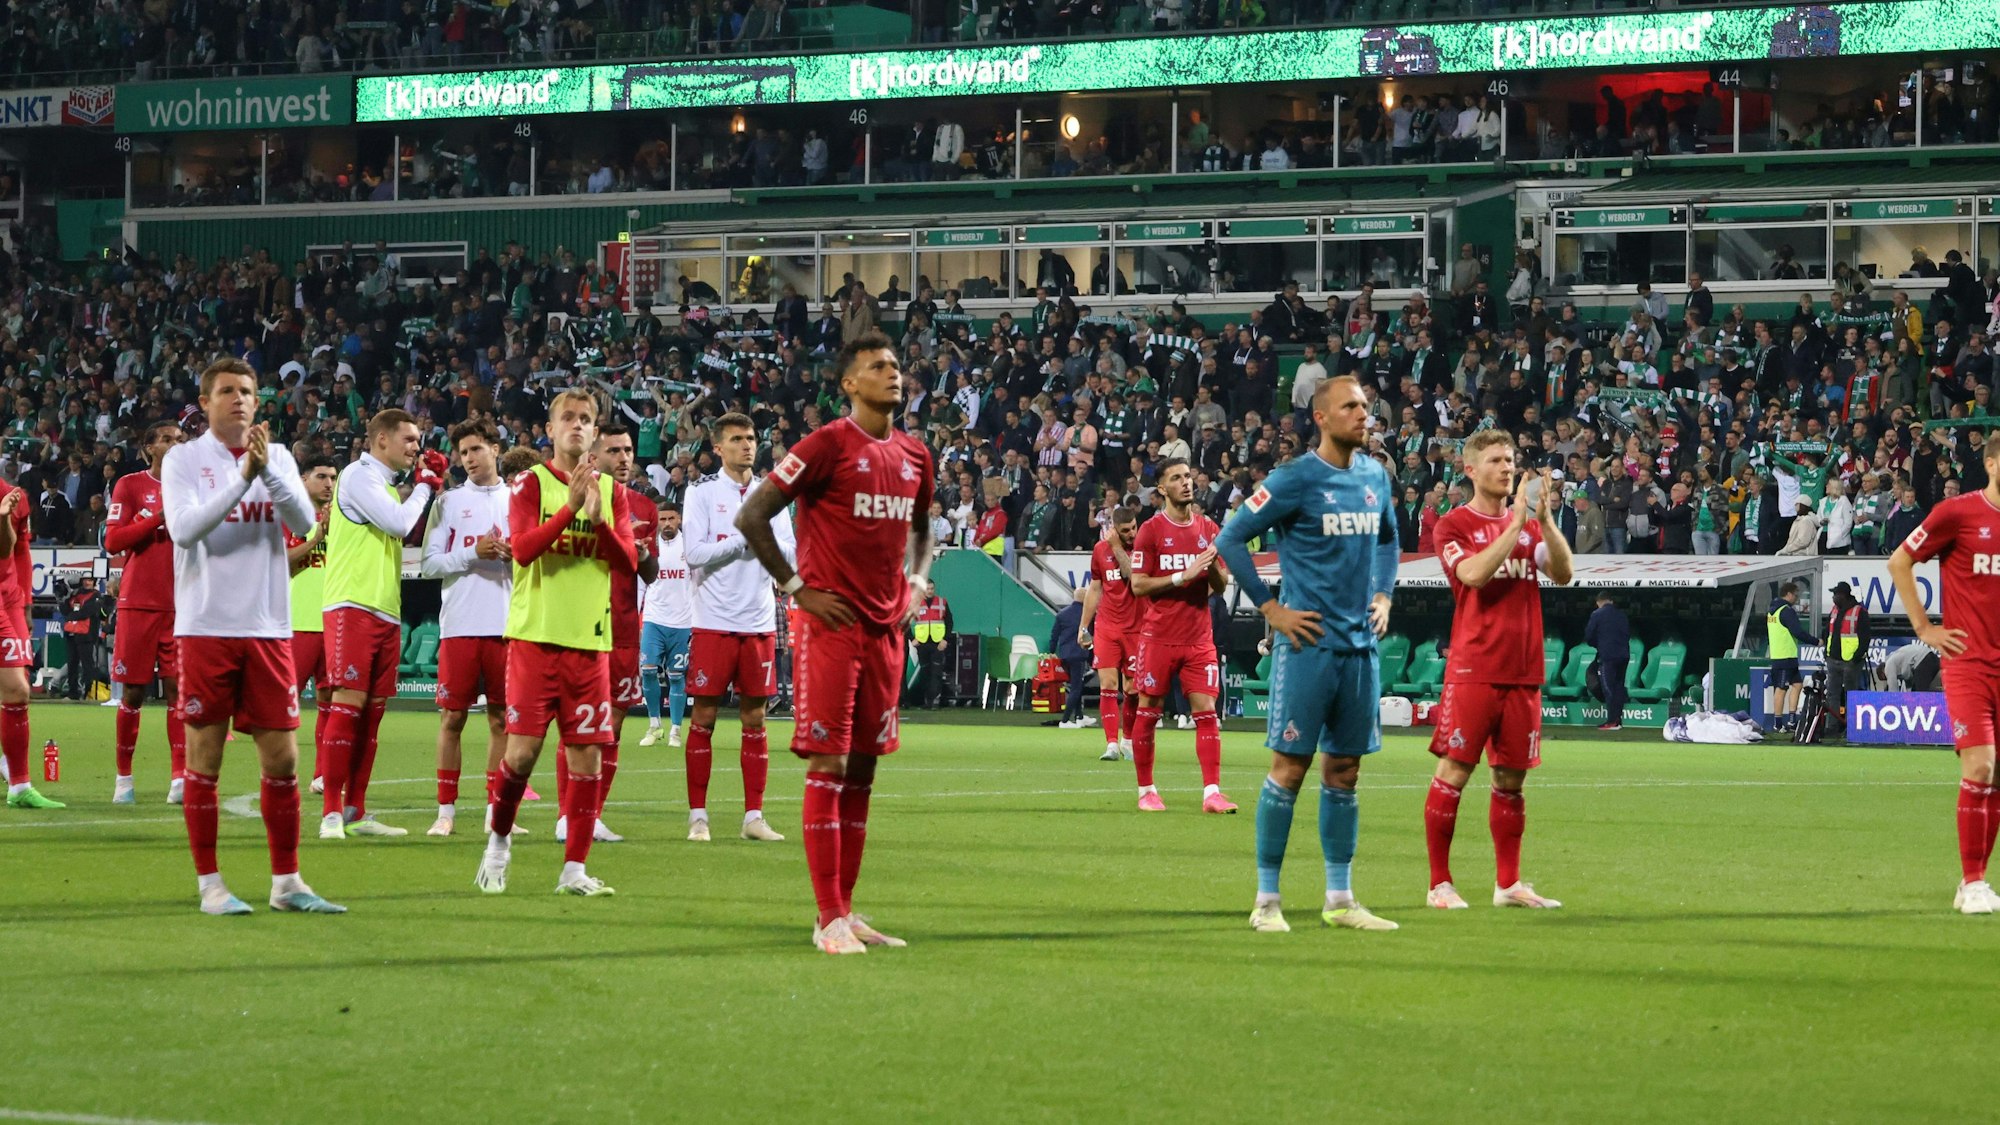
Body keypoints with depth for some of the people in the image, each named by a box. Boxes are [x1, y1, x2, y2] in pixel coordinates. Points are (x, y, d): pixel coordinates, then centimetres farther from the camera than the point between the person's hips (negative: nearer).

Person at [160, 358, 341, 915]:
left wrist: (267, 470, -19)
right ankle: (210, 884, 7)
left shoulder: (277, 457, 10)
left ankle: (286, 882, 13)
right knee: (204, 759, 0)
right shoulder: (183, 460, 1)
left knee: (282, 759, 4)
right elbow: (183, 528, -15)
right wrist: (242, 478, -21)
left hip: (268, 631, 3)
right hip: (206, 629, -3)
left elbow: (304, 518, -5)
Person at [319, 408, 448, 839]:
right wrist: (424, 485, 1)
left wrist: (430, 487, 15)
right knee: (348, 703, -13)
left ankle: (355, 812, 10)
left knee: (372, 710, 7)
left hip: (385, 610, 9)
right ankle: (331, 812, -14)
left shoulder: (387, 484, 20)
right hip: (353, 606, -9)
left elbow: (411, 534, 24)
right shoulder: (358, 476, -7)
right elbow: (400, 523, -15)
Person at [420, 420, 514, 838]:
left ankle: (496, 810, 9)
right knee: (452, 715, -1)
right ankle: (446, 811, 3)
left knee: (501, 718, 4)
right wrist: (473, 553, -14)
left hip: (507, 626, 2)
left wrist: (519, 555, -10)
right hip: (460, 625, -2)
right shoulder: (449, 502, 6)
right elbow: (429, 563, -1)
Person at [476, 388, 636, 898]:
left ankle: (574, 869, 6)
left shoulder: (611, 492, 11)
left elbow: (629, 560, 1)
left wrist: (598, 518, -15)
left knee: (587, 756, 0)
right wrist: (571, 506, -22)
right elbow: (522, 547, -13)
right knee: (523, 749, -8)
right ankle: (499, 840, 16)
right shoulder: (531, 483, 1)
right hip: (535, 634, -3)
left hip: (591, 640, 3)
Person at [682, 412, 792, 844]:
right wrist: (744, 539, -13)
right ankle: (698, 816, 4)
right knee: (703, 718, -1)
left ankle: (754, 816, 9)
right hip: (714, 623, -3)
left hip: (759, 624, 3)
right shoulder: (703, 495, 1)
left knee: (755, 719, 5)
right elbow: (695, 554, -10)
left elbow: (790, 552, 2)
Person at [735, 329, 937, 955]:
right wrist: (797, 588, -10)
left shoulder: (915, 456, 12)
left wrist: (915, 583, 12)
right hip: (832, 623, -7)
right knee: (829, 766, -7)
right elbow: (752, 515, -9)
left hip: (886, 628, 7)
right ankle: (830, 919, -7)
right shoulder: (828, 446, -9)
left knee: (862, 768, 9)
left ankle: (847, 909, 14)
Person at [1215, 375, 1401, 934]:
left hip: (1361, 646, 6)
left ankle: (1340, 899, 16)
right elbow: (1230, 538, -7)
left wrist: (1383, 595, 14)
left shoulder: (1375, 477, 10)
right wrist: (1270, 608, -9)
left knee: (1343, 771, 10)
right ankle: (1267, 901, 1)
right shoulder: (1296, 479, -9)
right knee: (1289, 767, -4)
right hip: (1308, 643, -6)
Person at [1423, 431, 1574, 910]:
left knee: (1511, 777, 8)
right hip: (1473, 669, -5)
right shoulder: (1454, 525, 1)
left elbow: (1562, 573, 2)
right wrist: (1517, 521, -16)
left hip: (1522, 672, 5)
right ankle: (1440, 883, -2)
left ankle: (1508, 883, 14)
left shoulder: (1530, 524, 15)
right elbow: (1474, 573, -16)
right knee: (1454, 771, -7)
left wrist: (1543, 517, -10)